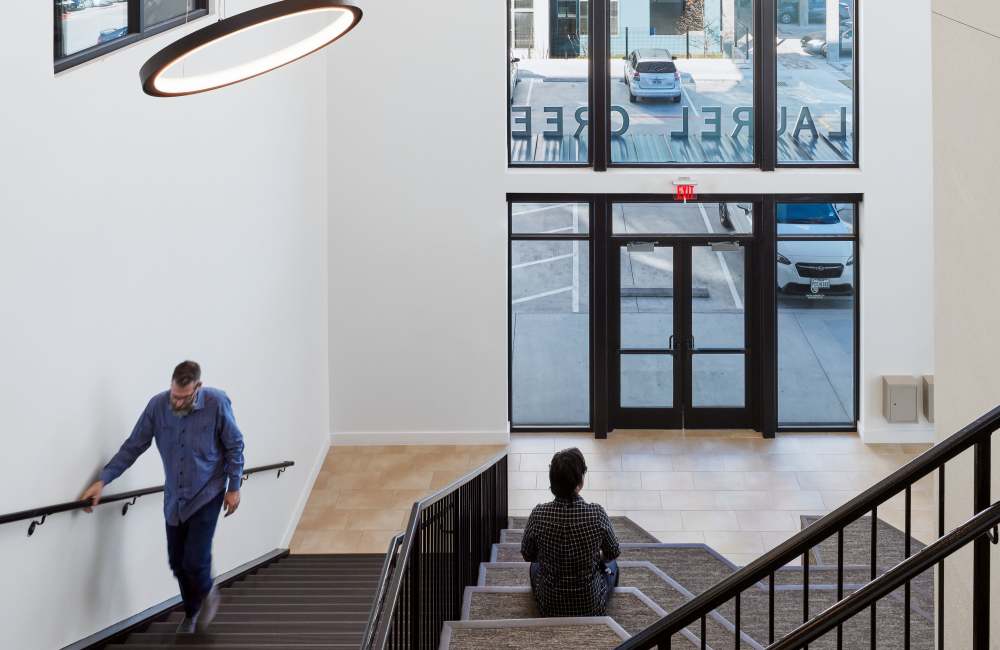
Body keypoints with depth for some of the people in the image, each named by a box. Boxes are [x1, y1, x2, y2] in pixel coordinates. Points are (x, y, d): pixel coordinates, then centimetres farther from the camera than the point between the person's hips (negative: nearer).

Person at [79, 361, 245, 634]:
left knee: (195, 560, -11)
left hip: (206, 495, -3)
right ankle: (191, 613, 33)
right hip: (174, 497, 3)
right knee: (177, 561, 8)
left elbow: (234, 447, -8)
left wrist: (234, 487, -5)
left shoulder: (217, 403, -20)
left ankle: (208, 594, 23)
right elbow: (133, 446, -7)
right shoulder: (158, 405, -14)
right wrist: (102, 481, -11)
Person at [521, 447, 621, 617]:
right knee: (611, 564, 31)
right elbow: (613, 553, -2)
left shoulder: (538, 515, -18)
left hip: (549, 608, 1)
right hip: (592, 608, -1)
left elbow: (527, 555, 0)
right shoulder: (597, 514, -21)